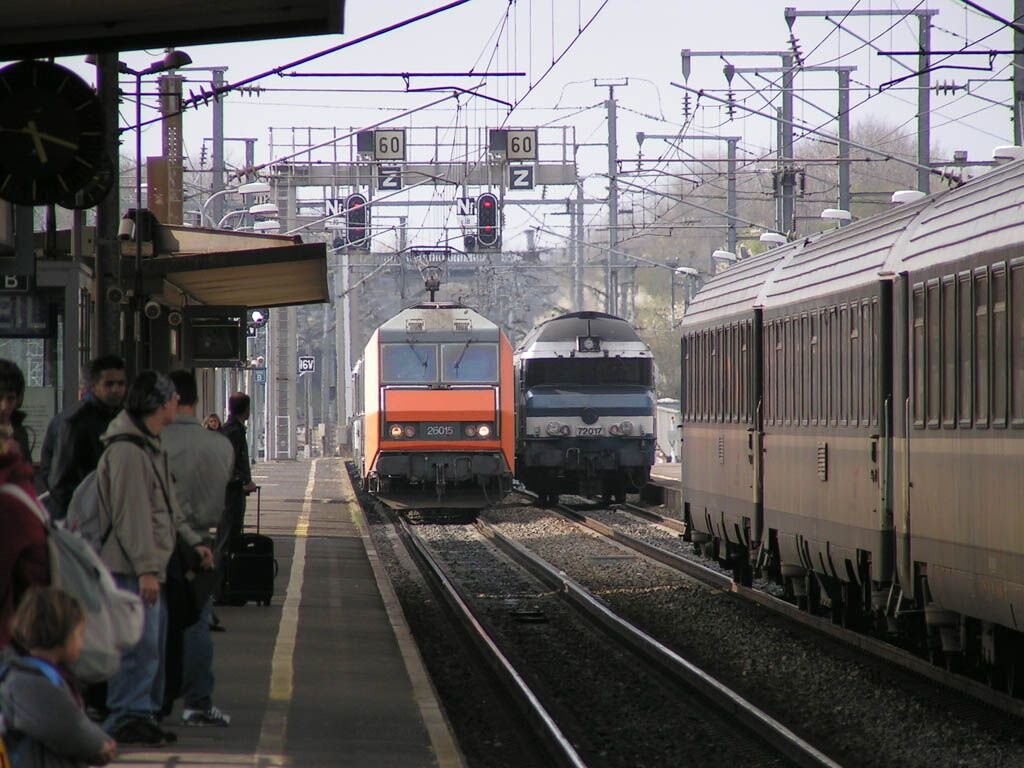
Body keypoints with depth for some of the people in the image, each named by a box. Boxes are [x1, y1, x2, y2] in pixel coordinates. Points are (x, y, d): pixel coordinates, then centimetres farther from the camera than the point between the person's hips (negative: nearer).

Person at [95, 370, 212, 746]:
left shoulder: (151, 446, 18)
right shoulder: (127, 450, -16)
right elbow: (131, 514, -20)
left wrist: (193, 541, 23)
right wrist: (145, 568, -22)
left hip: (151, 565, 11)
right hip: (131, 570, -11)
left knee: (153, 644, 13)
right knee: (139, 645, -11)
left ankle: (144, 713, 19)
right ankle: (127, 717, -7)